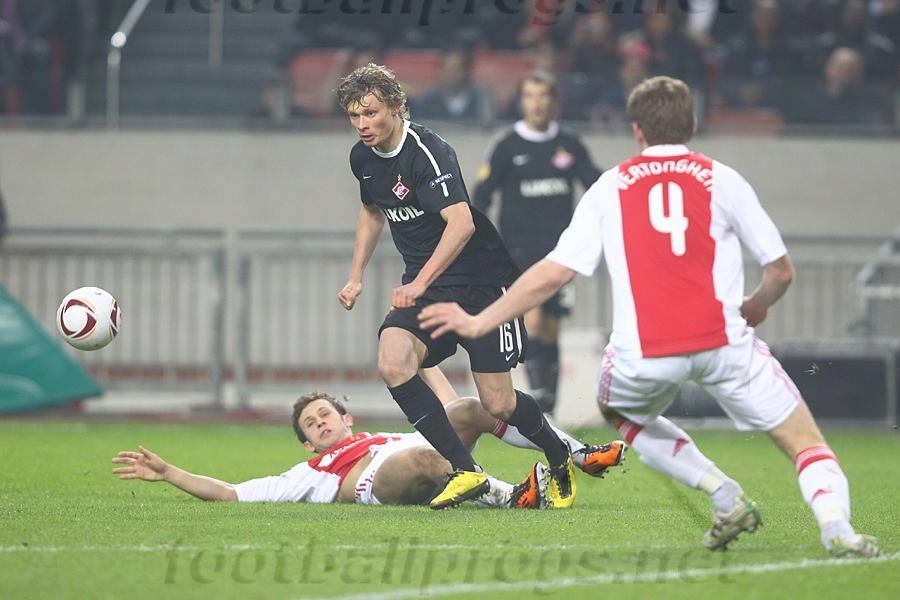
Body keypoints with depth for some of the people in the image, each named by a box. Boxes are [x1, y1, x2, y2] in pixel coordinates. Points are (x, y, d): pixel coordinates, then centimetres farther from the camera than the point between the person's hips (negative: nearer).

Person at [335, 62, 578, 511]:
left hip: (482, 282, -7)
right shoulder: (363, 158, 4)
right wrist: (356, 277, 19)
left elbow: (461, 224, -34)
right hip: (424, 289, 7)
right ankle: (465, 472, -16)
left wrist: (420, 282, -42)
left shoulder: (427, 152, -22)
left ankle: (560, 460, 28)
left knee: (497, 405, -5)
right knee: (392, 363, -22)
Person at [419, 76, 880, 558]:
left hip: (644, 353, 1)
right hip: (722, 339, -1)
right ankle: (835, 526, -23)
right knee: (804, 441, 8)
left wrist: (479, 322, 16)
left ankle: (724, 495, 16)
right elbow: (781, 270, 12)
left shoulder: (610, 187, 13)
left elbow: (553, 273, 8)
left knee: (620, 410, 33)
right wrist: (754, 307, 35)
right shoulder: (721, 179, 10)